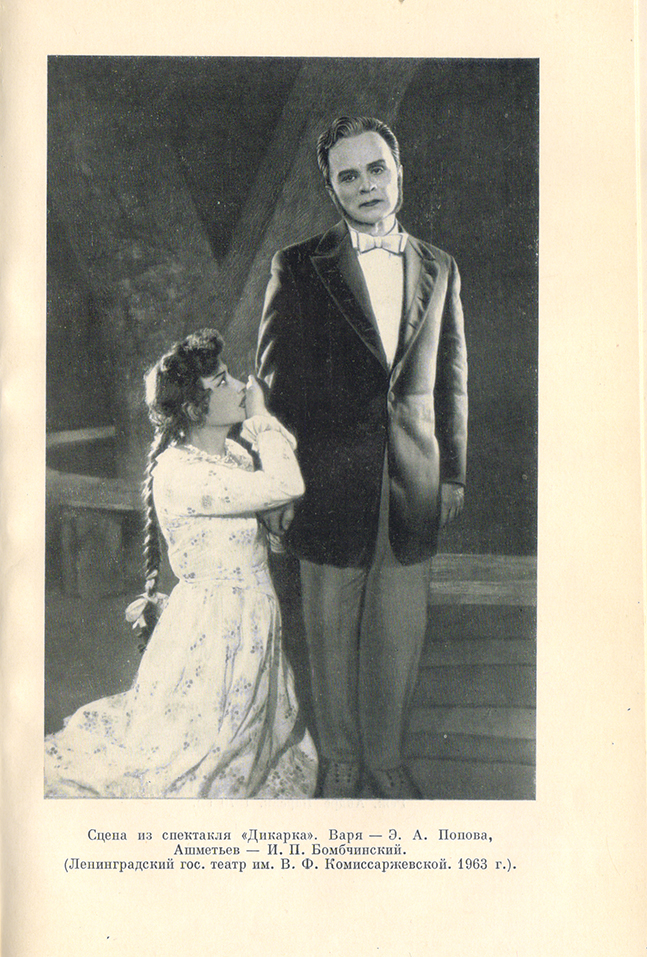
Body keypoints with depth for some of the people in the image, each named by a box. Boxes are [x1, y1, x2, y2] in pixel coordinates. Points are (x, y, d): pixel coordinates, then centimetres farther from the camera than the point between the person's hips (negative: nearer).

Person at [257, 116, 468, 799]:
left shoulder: (439, 269, 9)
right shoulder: (297, 268, -1)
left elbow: (450, 381, 13)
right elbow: (274, 380, 0)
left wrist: (452, 474, 12)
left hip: (413, 491, 3)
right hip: (331, 487, -2)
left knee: (398, 640, 12)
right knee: (331, 639, 10)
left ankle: (386, 761, 31)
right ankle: (340, 761, 30)